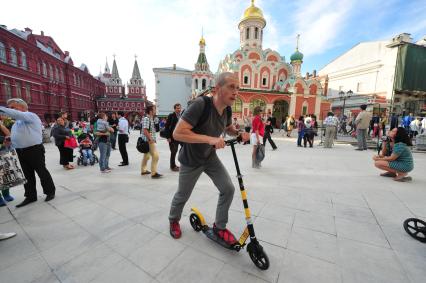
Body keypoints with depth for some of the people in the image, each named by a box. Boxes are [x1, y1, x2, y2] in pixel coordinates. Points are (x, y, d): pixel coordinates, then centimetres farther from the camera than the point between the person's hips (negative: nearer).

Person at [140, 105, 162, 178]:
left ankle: (143, 170, 33)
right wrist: (151, 139, -22)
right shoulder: (146, 119, -16)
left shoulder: (150, 118, 13)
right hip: (149, 141, -11)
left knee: (146, 156, 20)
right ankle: (154, 173, -6)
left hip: (147, 141, 11)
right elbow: (145, 131, -24)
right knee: (155, 156, -11)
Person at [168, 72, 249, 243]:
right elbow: (177, 133, -34)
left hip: (210, 157, 5)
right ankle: (174, 220, 47)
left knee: (228, 189, -3)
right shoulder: (201, 104, -29)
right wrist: (210, 139, -41)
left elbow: (228, 128, 13)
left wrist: (240, 133, -9)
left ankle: (219, 227, 21)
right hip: (190, 160, -5)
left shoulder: (227, 110, -8)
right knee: (182, 196, 14)